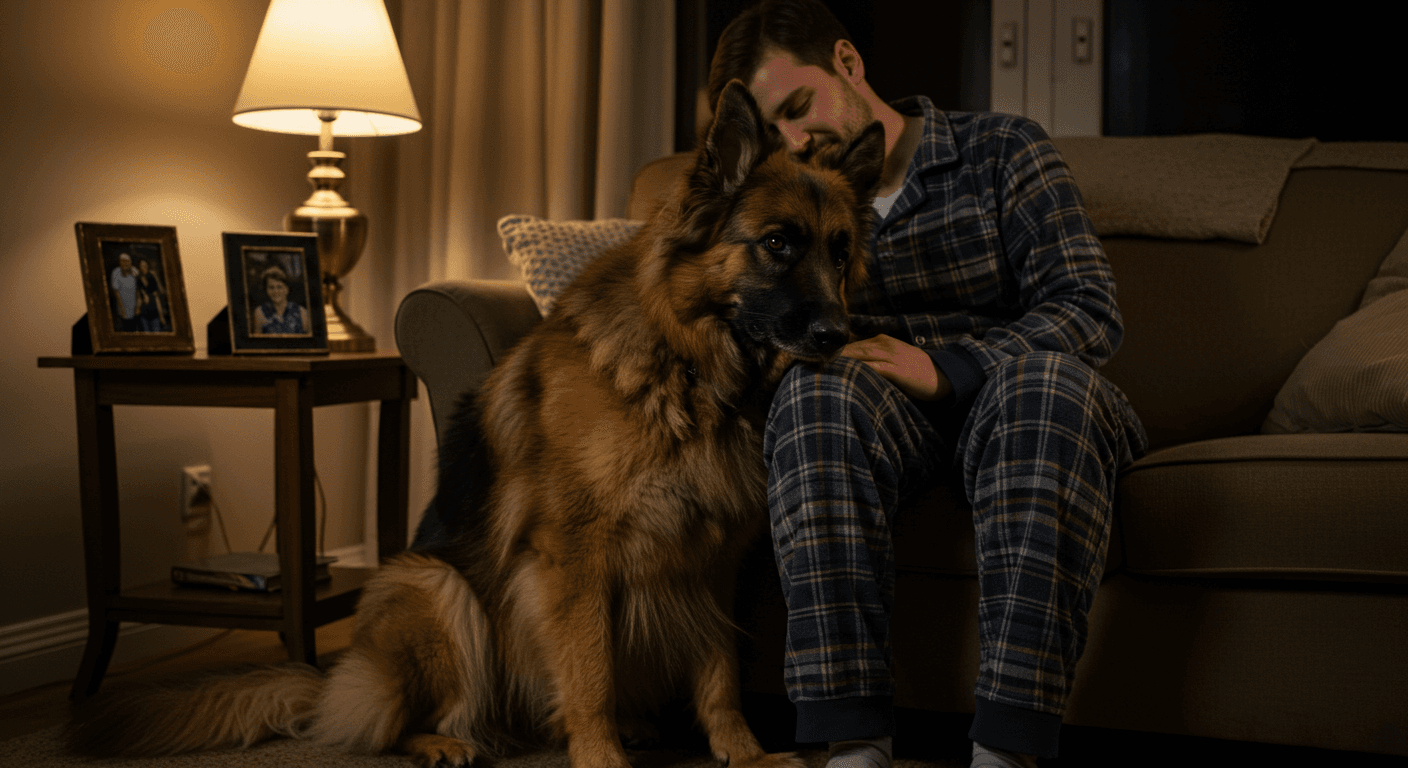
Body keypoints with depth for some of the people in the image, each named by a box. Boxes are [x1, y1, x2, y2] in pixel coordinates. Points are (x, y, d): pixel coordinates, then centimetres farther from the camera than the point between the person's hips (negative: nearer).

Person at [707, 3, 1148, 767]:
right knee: (817, 387, -32)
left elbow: (1089, 308, -6)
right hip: (878, 421, 2)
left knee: (1046, 375, -37)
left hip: (1024, 408, -2)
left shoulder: (1001, 150, 4)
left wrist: (944, 367, -20)